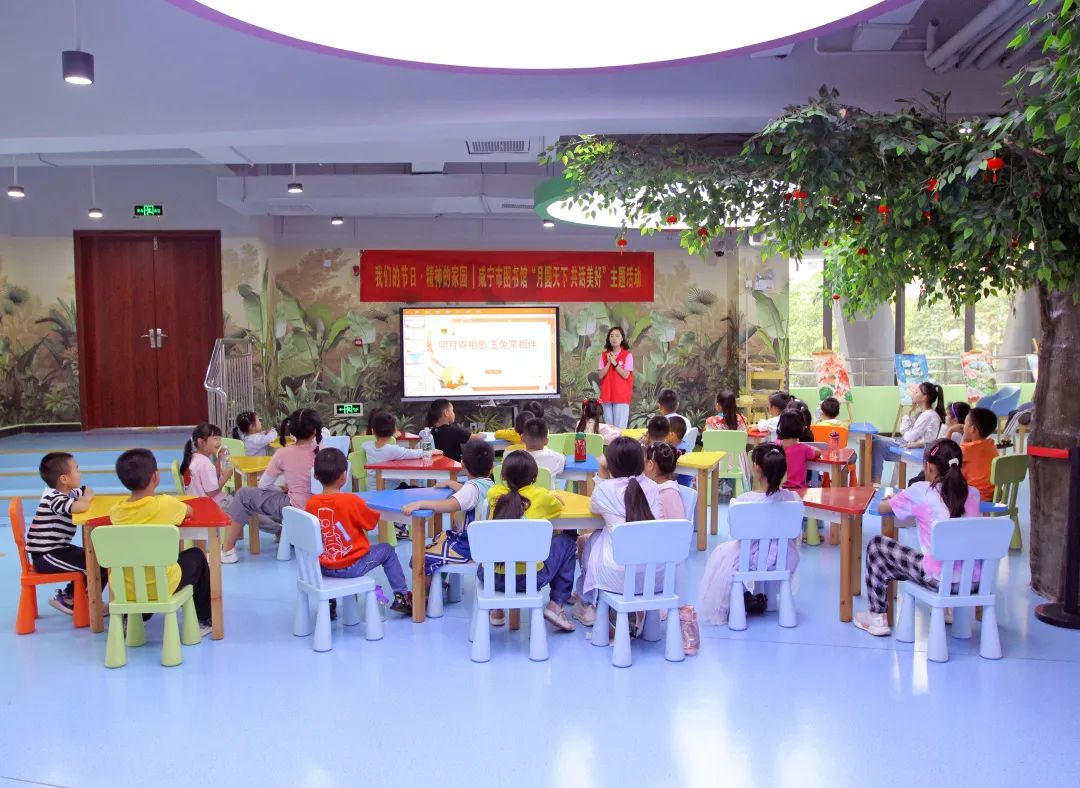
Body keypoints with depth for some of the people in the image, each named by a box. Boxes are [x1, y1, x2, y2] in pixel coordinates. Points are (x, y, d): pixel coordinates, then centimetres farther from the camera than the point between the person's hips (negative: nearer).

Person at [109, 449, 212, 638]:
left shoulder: (117, 511, -6)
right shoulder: (165, 504, -17)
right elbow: (189, 511, 5)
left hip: (124, 588, 4)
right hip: (161, 586, -4)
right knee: (196, 556, 24)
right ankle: (204, 619, 32)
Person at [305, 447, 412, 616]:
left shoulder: (310, 504, -7)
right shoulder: (351, 501, -19)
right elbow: (372, 522, -4)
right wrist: (364, 508, 17)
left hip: (323, 568, 4)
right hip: (352, 567, -4)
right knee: (387, 550, 18)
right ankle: (401, 597, 21)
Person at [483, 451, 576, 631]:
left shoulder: (494, 493, 3)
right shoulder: (539, 495, -2)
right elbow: (560, 505, 20)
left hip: (492, 578, 3)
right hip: (530, 578, -3)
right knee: (566, 542, 23)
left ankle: (495, 609, 28)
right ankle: (556, 604, 16)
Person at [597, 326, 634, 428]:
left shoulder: (627, 355, -2)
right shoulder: (604, 355, 9)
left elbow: (625, 375, -9)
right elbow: (601, 375, 2)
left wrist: (614, 363, -12)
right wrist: (609, 362, -9)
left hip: (622, 396, -4)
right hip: (607, 395, 4)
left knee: (620, 427, -7)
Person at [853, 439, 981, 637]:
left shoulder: (921, 491, -7)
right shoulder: (973, 494, 5)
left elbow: (881, 508, 4)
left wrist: (896, 499, 26)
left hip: (938, 579, -5)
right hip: (974, 581, 5)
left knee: (876, 545, 14)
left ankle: (877, 617, 20)